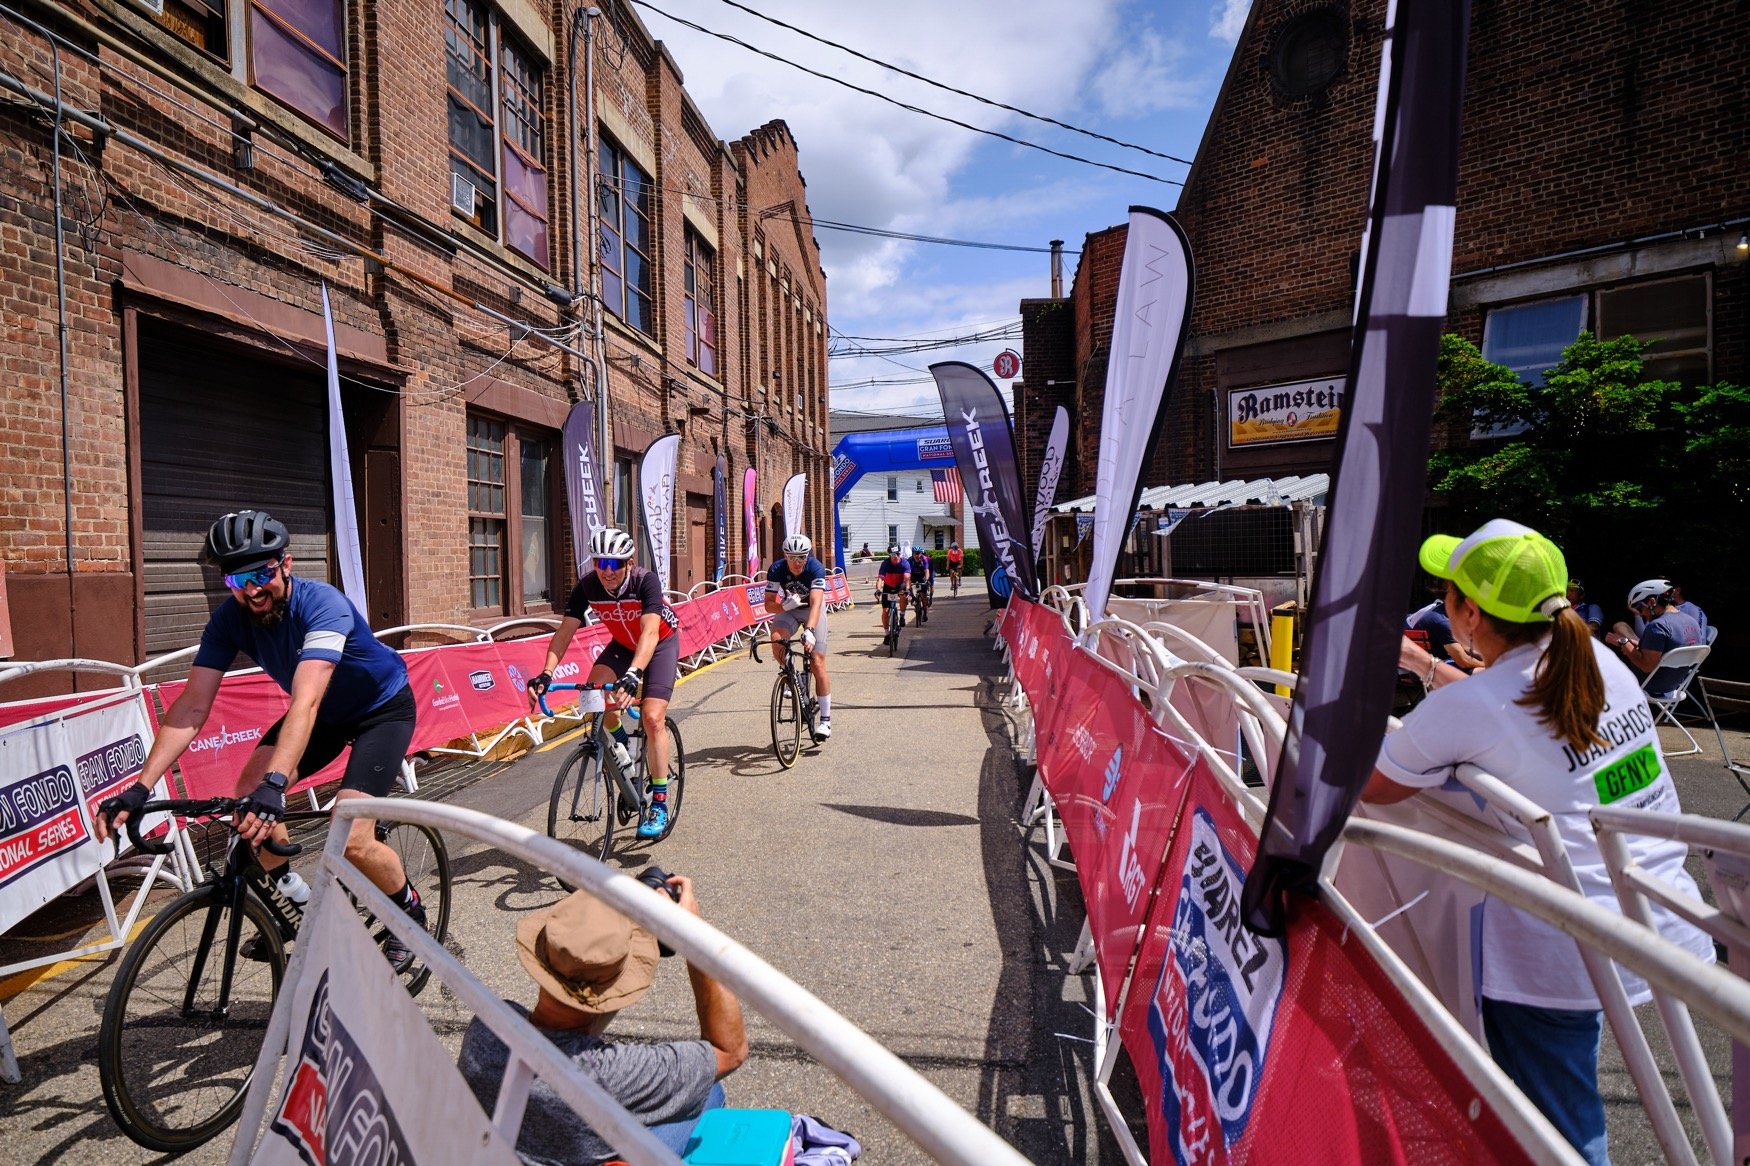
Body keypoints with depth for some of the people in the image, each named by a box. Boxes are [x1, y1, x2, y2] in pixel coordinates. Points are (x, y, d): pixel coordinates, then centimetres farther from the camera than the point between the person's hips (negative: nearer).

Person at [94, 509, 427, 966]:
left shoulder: (322, 605, -32)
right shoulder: (229, 618, -14)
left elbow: (305, 703, -44)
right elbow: (192, 707, -16)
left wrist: (275, 784, -55)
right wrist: (140, 788, -25)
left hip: (383, 708, -6)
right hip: (327, 712, 7)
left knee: (350, 841, -19)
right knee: (249, 796, -14)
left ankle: (411, 912, 10)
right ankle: (297, 900, 11)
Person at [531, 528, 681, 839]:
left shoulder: (646, 581, -33)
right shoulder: (587, 586, -21)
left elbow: (650, 632, -44)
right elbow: (565, 631, -22)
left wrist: (632, 675, -59)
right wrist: (546, 673, -37)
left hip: (661, 642, -4)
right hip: (623, 644, 4)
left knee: (652, 717, -18)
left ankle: (659, 804, -5)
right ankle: (622, 745, 7)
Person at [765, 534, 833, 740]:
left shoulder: (815, 568, -29)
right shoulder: (777, 569, -22)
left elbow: (816, 603, -41)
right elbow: (769, 604, -20)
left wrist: (809, 630, -55)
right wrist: (785, 605, -41)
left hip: (813, 611, -2)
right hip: (788, 609, 2)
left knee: (817, 664, -10)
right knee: (776, 640, -31)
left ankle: (825, 719, 0)